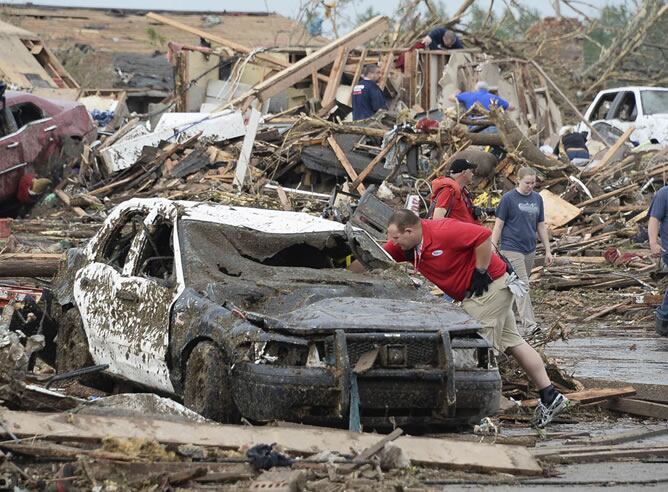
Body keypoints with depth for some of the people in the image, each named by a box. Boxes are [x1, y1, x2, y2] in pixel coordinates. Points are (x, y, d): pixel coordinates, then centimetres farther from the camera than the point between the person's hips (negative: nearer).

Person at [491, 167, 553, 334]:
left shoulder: (537, 199, 11)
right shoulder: (508, 199, -6)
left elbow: (541, 226, 16)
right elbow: (498, 225, -4)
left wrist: (548, 251, 13)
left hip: (529, 250, 6)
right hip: (512, 249, -6)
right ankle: (529, 325, -17)